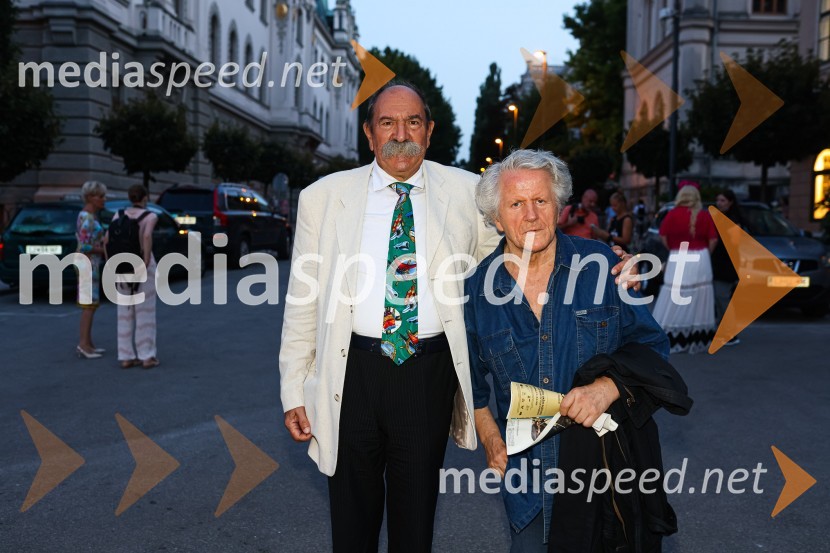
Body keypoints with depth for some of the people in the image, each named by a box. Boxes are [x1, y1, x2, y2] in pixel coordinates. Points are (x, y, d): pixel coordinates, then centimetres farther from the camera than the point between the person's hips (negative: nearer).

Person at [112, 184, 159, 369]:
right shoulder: (151, 216, -6)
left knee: (125, 313, 10)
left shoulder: (119, 214, 8)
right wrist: (146, 264, -20)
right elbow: (147, 236, -25)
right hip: (142, 263, -4)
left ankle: (126, 357, 11)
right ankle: (147, 357, 3)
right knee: (145, 312, 2)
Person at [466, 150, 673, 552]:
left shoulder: (602, 265, -7)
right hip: (524, 465, 2)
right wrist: (490, 440, 0)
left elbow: (651, 345, -1)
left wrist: (607, 387, -19)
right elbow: (470, 381, 11)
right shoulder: (478, 288, -3)